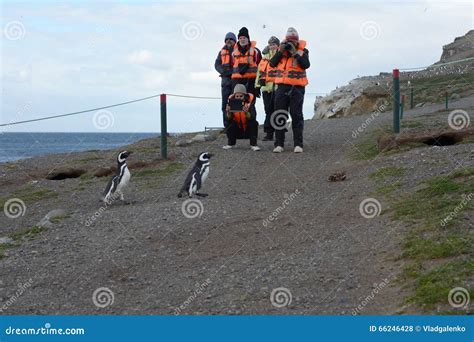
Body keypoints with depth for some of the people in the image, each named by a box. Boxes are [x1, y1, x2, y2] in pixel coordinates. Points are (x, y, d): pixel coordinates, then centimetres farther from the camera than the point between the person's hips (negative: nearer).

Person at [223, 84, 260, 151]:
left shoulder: (249, 103, -16)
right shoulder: (232, 101, -9)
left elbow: (251, 118, -29)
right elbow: (229, 119, -15)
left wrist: (246, 112, -49)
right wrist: (228, 112, -35)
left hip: (248, 129, -1)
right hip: (237, 129, 1)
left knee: (254, 123, -29)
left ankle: (253, 144, -14)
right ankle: (231, 143, 5)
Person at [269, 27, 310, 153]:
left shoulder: (303, 51, 2)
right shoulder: (281, 49, 10)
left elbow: (306, 65, -14)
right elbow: (272, 63, 0)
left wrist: (295, 53, -17)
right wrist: (281, 51, -9)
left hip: (297, 87, -3)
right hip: (282, 86, 3)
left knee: (297, 116, -3)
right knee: (280, 115, 2)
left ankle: (298, 144, 0)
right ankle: (279, 144, 5)